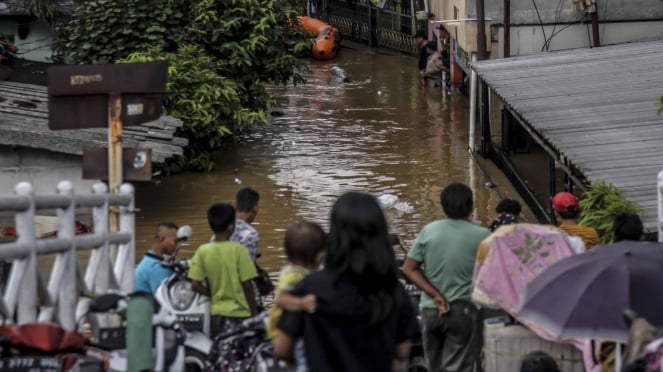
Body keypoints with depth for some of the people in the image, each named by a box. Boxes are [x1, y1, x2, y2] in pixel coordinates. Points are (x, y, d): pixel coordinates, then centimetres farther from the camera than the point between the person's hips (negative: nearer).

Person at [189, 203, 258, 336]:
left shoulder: (203, 251, -2)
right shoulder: (238, 250, -10)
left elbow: (195, 285, -4)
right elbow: (247, 285, -9)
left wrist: (214, 294, 10)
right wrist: (254, 312, 1)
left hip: (217, 313, 4)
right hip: (239, 313, -3)